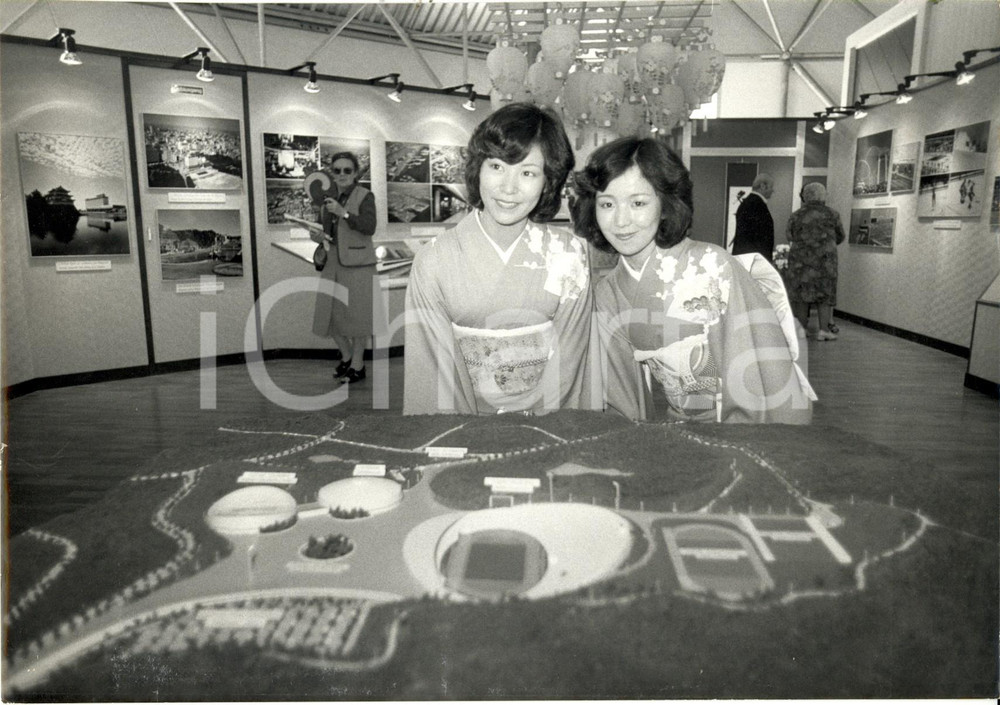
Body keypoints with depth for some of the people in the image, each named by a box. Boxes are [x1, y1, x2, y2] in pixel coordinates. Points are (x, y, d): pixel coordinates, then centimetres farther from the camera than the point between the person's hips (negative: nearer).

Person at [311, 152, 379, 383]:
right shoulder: (328, 198, 11)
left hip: (357, 263, -6)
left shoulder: (365, 196, -6)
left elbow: (369, 227, -19)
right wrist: (318, 236, -3)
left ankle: (358, 366, 18)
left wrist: (343, 213, -28)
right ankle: (346, 357, 29)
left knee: (357, 315, 2)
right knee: (330, 314, 8)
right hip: (332, 262, 6)